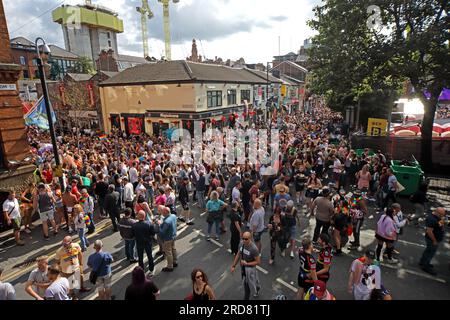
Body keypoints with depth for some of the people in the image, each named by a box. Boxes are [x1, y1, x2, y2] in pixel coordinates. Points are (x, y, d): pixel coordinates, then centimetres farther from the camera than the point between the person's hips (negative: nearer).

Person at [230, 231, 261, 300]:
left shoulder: (254, 249, -32)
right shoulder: (242, 243, -14)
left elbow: (258, 262, -22)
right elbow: (238, 255, 1)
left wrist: (247, 263, -26)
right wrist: (233, 266, 4)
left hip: (250, 268, -5)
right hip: (243, 267, 6)